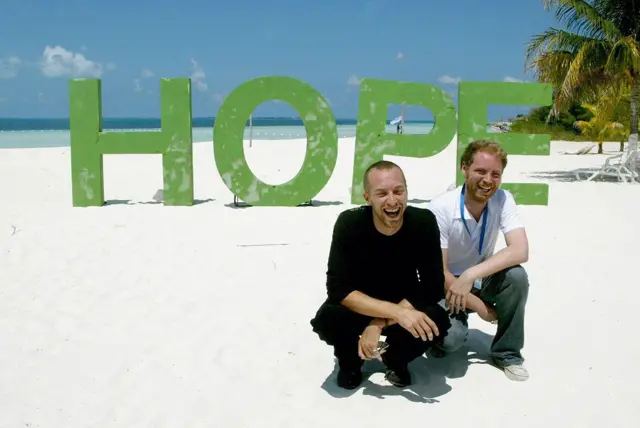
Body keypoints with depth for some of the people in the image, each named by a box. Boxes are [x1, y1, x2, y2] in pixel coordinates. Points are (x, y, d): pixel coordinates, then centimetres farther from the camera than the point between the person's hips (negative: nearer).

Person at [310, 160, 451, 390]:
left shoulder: (424, 222, -22)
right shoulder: (349, 224, -25)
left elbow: (433, 288, -20)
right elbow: (339, 289, -28)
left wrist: (379, 323, -28)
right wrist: (397, 312, -39)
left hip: (406, 306, 1)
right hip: (359, 307, -1)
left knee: (437, 321, -29)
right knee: (327, 319, -32)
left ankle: (396, 359, 5)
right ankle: (350, 361, 4)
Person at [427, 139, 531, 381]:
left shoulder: (503, 200, -13)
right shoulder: (441, 208, -23)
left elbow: (520, 251, -26)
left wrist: (470, 275, -35)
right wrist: (479, 307, -18)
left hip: (482, 281, 3)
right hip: (446, 285, -3)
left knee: (516, 275, -28)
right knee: (449, 336, -31)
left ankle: (507, 353, -6)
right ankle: (448, 336, 10)